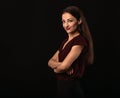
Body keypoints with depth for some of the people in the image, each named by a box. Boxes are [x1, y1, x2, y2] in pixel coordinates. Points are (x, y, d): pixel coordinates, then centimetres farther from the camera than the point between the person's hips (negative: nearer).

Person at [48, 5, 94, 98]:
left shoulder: (80, 41, -16)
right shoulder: (65, 41, 11)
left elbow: (64, 67, -22)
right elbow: (50, 62, 7)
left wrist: (56, 68, 0)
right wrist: (59, 65, -15)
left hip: (72, 88, -8)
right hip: (62, 86, 8)